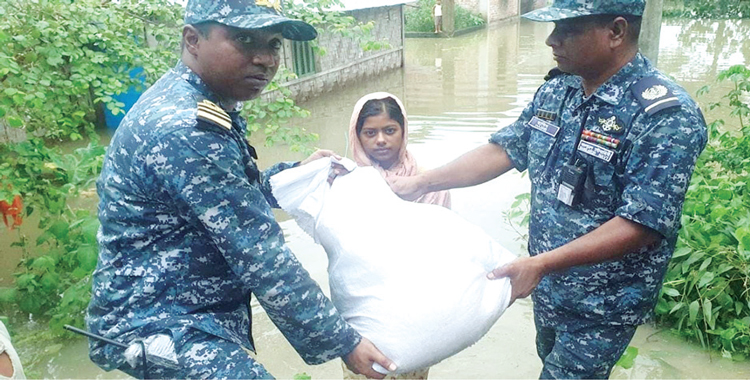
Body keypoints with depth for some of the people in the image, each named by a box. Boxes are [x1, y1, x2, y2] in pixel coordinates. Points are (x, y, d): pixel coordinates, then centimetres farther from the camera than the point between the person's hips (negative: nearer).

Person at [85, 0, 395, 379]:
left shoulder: (184, 104, 5)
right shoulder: (186, 129, -27)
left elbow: (234, 197, 16)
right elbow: (259, 255, -27)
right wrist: (343, 342, -20)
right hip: (159, 326, -10)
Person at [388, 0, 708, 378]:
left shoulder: (666, 115, -24)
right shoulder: (556, 91, -2)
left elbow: (642, 226, -27)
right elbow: (503, 151, 2)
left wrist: (540, 264, -32)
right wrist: (420, 183, -5)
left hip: (602, 306, -6)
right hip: (547, 286, 7)